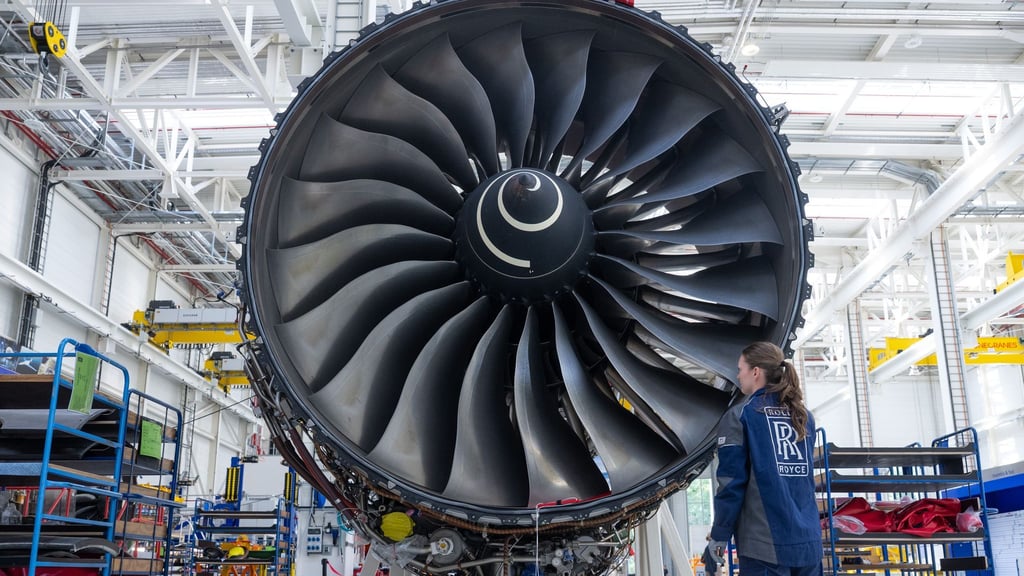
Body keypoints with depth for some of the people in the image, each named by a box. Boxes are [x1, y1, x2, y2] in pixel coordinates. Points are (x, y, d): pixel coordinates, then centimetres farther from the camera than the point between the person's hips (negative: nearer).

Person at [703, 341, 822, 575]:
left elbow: (731, 482, -8)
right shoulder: (804, 416, 12)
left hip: (765, 542, -5)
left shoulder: (740, 416, -5)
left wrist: (719, 536, -1)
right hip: (809, 541, 5)